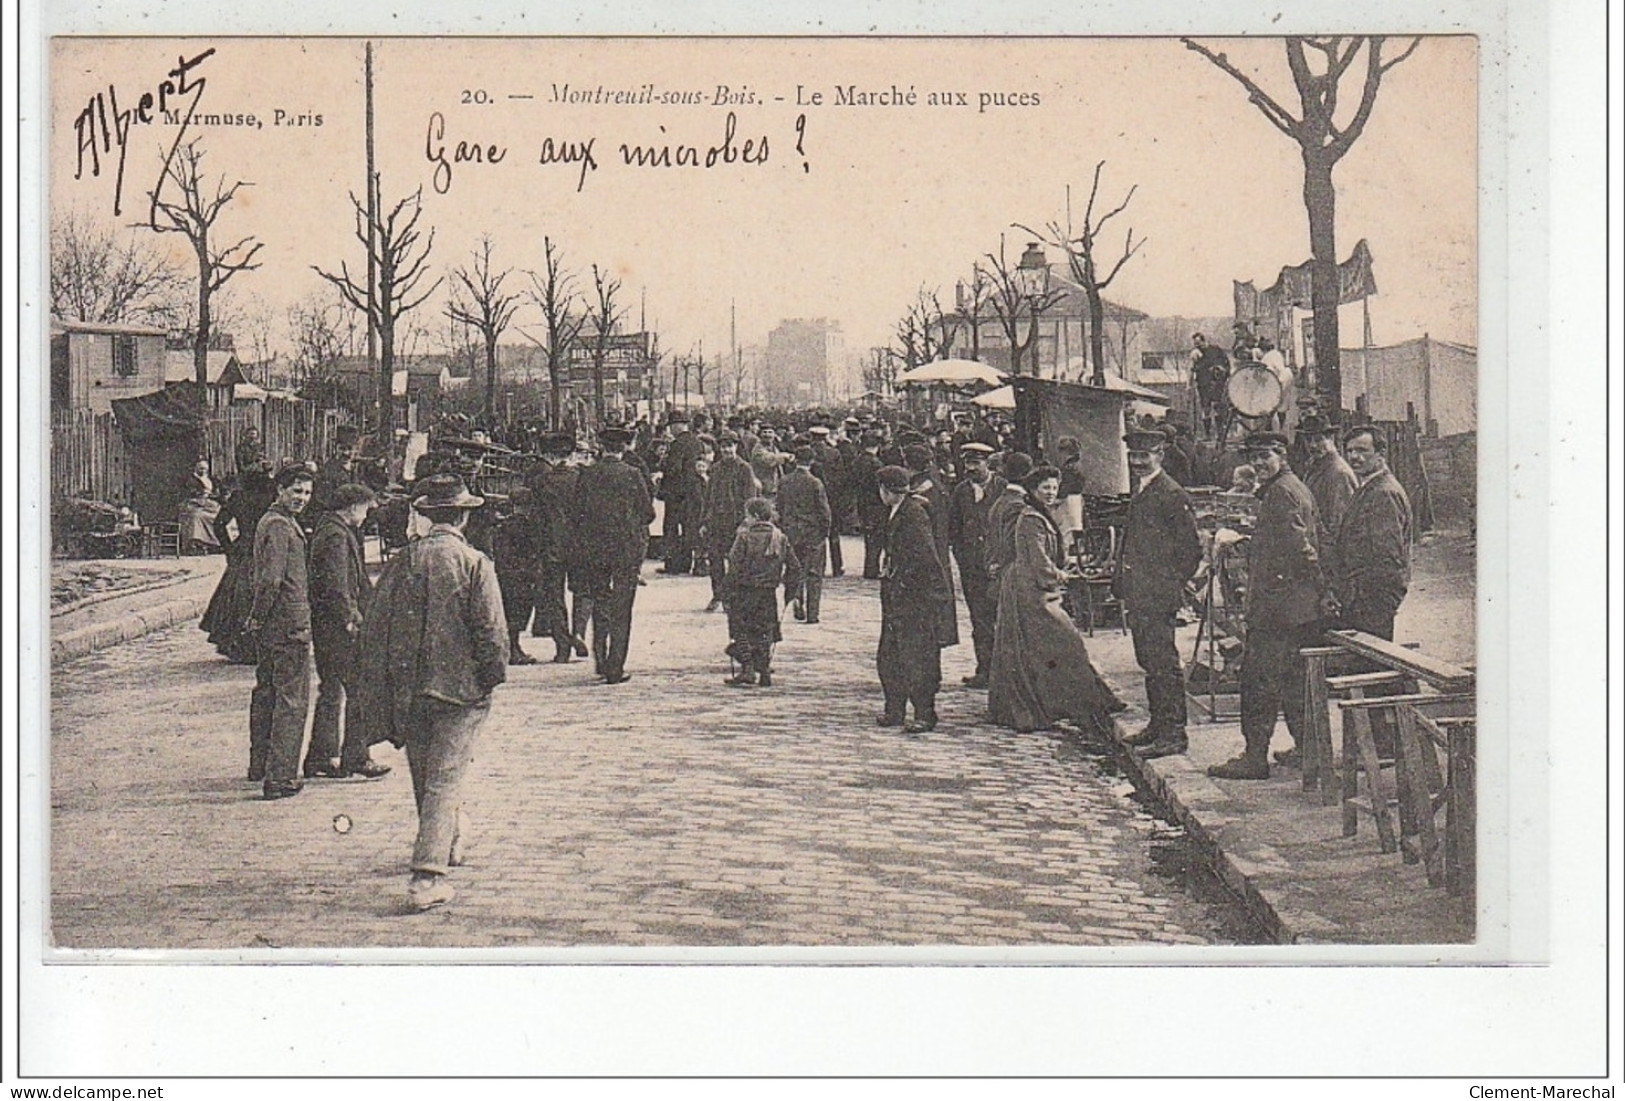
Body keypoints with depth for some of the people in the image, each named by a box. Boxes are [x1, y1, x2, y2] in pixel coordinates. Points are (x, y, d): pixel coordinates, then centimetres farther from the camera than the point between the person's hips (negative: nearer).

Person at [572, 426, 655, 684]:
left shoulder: (587, 475, -2)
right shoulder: (632, 476, -8)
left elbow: (577, 512, 2)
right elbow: (648, 513, -3)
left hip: (593, 548, 2)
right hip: (627, 548, -2)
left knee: (599, 603, 18)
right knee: (621, 609, 3)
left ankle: (600, 660, 17)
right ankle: (615, 669, 2)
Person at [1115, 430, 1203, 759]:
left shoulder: (1172, 495, -12)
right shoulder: (1139, 493, 16)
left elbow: (1192, 549, -13)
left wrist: (1172, 585, -11)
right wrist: (1122, 584, 17)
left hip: (1159, 595, -9)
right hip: (1139, 595, 9)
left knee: (1163, 662, -7)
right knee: (1149, 660, 14)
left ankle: (1173, 734, -5)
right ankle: (1158, 725, 23)